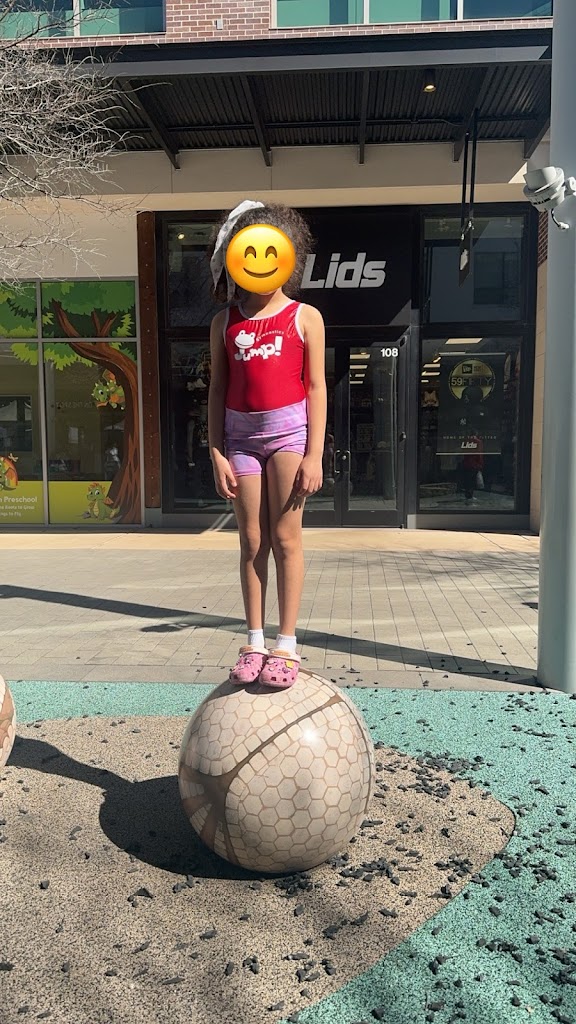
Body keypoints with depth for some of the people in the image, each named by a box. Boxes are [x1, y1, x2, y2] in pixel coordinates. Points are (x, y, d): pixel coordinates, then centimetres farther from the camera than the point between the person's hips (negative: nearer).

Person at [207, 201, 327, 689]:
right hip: (241, 433, 3)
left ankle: (287, 645, 6)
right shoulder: (225, 321, 9)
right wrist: (216, 453, 1)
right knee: (252, 540, 6)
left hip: (288, 430, -3)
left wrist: (314, 455, -7)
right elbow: (218, 390, 8)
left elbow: (315, 387, -1)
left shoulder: (305, 317, 2)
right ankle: (255, 641, 15)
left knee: (286, 538, -1)